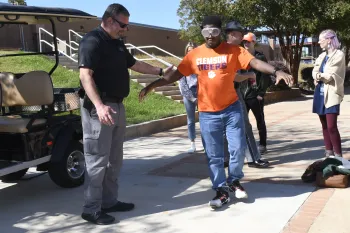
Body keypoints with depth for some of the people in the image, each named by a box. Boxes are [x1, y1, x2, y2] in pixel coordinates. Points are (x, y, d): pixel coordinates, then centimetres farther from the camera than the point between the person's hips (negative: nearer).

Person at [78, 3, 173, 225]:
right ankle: (91, 208, 3)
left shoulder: (117, 43, 16)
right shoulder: (92, 41, -13)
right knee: (98, 160, -6)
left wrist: (161, 71, 29)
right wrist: (99, 105, -34)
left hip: (117, 105, 10)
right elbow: (85, 75, -23)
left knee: (114, 159, 14)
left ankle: (109, 201, 25)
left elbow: (134, 64, 29)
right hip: (100, 107, -10)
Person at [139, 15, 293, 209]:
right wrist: (152, 85, 1)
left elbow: (254, 62, -17)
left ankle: (234, 181, 26)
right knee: (213, 155, 5)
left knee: (238, 147, 0)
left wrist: (275, 71, -34)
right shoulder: (194, 54, 2)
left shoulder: (233, 51, -5)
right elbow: (176, 73, 6)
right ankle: (221, 191, 17)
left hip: (231, 108, -1)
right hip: (207, 113, 1)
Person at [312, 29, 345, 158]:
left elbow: (331, 75, -13)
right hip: (320, 93, 7)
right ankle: (329, 152, 16)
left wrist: (319, 75, -5)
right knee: (324, 125, 9)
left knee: (331, 126, -12)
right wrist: (318, 77, -11)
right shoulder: (322, 56, 16)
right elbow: (315, 72, 8)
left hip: (331, 94, -7)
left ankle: (338, 155, -5)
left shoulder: (339, 54, -5)